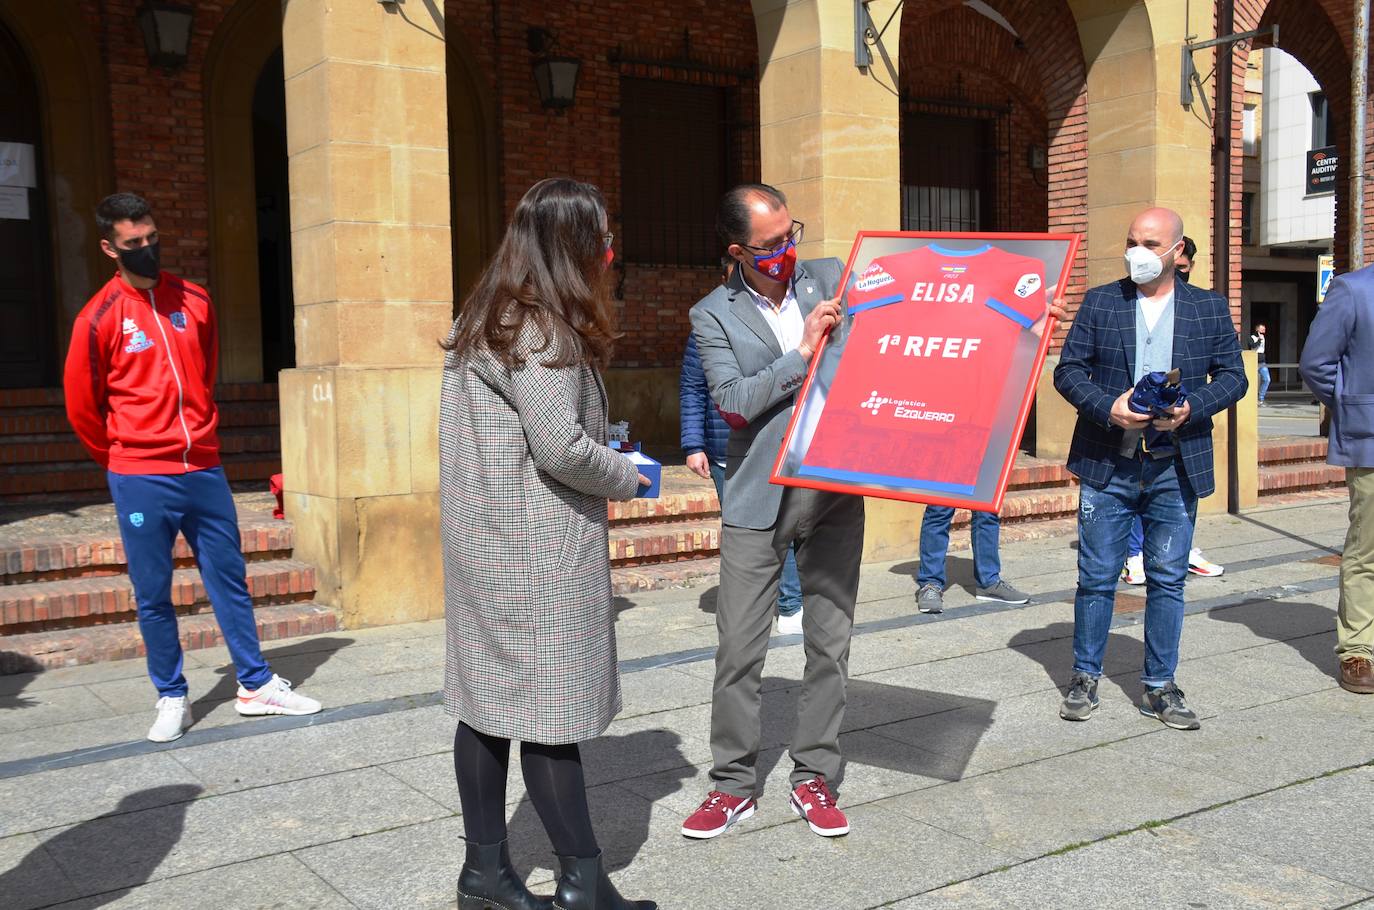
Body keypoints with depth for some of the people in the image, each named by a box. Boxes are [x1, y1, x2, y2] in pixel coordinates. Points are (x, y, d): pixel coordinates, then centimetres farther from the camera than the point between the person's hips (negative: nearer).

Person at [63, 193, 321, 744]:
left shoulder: (194, 301, 6)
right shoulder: (100, 317, -6)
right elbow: (81, 404, 2)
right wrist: (122, 460, 10)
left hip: (204, 470, 4)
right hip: (141, 481, -3)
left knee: (230, 579, 10)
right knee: (153, 597, 5)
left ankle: (256, 685, 20)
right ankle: (171, 698, 19)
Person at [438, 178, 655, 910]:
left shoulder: (489, 319, 14)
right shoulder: (537, 329, -15)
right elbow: (561, 449, -21)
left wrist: (607, 462, 9)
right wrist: (626, 476, -4)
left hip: (496, 543, 9)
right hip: (534, 550, -9)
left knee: (494, 698, 11)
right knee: (548, 707, -1)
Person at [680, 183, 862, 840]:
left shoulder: (832, 277, 7)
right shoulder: (713, 316, 0)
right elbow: (733, 402, -12)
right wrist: (802, 353, -15)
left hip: (835, 490, 2)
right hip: (758, 498, -2)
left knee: (830, 643, 8)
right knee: (738, 649, 1)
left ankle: (814, 779, 22)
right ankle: (734, 784, 17)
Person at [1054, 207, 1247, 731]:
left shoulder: (1210, 308, 7)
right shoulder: (1099, 302, 4)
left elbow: (1233, 376, 6)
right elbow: (1067, 371, 1)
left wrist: (1191, 407, -13)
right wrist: (1108, 407, -16)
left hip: (1176, 467, 1)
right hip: (1107, 465, -1)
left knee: (1167, 580, 7)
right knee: (1097, 577, 4)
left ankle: (1159, 687, 19)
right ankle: (1085, 677, 19)